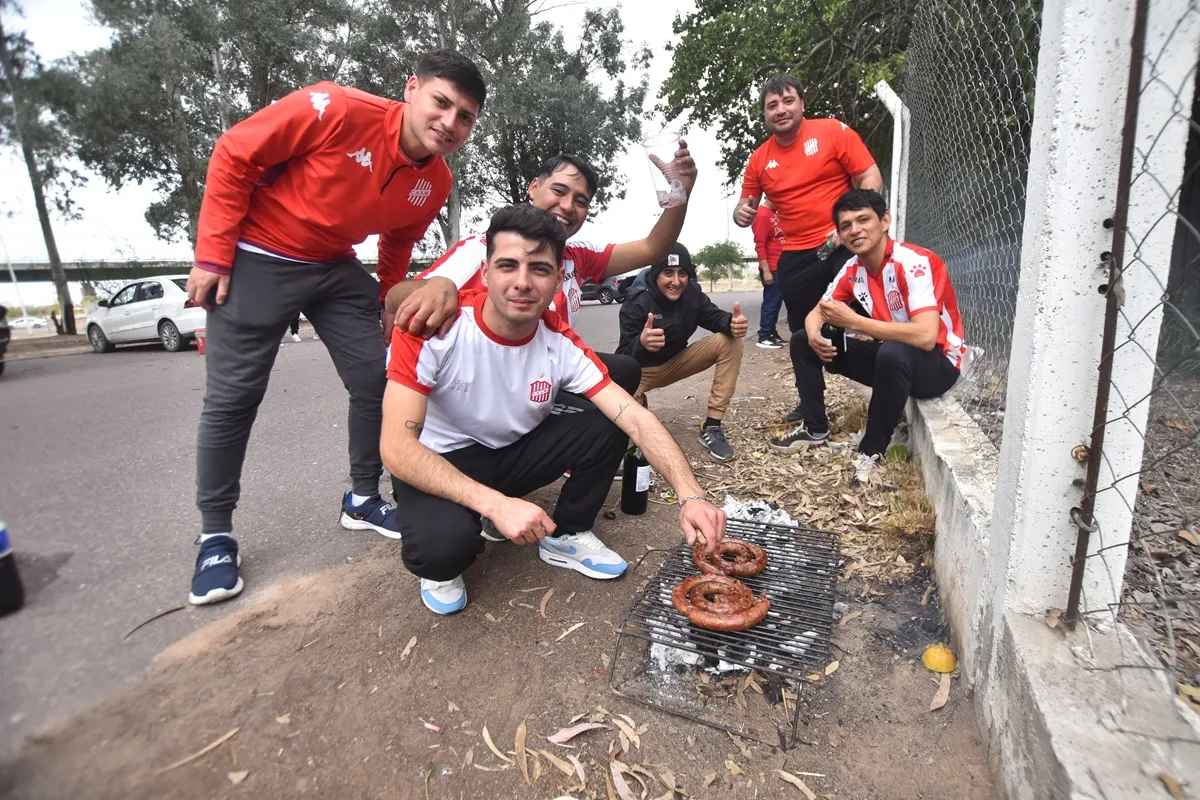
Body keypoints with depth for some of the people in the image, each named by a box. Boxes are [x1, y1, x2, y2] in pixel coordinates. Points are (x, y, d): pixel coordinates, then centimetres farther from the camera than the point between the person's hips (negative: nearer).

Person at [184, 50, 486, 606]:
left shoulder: (435, 184, -6)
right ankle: (215, 535, 13)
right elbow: (234, 157, -16)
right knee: (233, 396, -3)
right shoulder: (338, 109, -23)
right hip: (256, 257, -5)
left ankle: (362, 500, 19)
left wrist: (389, 301, 14)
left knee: (377, 380, 0)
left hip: (336, 267, 5)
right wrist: (212, 256, -16)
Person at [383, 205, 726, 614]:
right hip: (437, 463, -3)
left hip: (516, 450, 4)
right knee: (443, 543, -35)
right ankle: (441, 567, 4)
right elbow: (396, 447, -29)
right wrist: (495, 504, -39)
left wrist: (691, 497, -35)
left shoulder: (562, 344, -15)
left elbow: (637, 419, -21)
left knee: (605, 429, -17)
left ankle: (566, 536, 7)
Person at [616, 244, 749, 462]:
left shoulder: (692, 292, -12)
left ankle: (711, 427, -13)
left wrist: (732, 322, -37)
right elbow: (625, 356, -31)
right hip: (641, 370, -5)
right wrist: (641, 344, -56)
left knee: (730, 342, -15)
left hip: (674, 363, 5)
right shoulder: (636, 304, -26)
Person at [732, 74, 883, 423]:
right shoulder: (759, 159, 6)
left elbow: (871, 177, -5)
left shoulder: (833, 131, -4)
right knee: (803, 332, 11)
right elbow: (746, 207, 14)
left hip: (844, 245, -3)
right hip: (795, 257, 4)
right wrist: (741, 213, -11)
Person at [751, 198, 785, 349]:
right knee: (771, 302, -7)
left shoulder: (774, 214, 16)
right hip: (770, 269, -9)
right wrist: (766, 271, -22)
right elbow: (759, 246, -18)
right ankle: (764, 337, -1)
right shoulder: (762, 215, -12)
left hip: (778, 267, 9)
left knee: (776, 301, 12)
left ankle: (772, 333, 19)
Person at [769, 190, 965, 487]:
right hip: (890, 358, 7)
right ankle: (816, 429, 10)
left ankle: (872, 452, -20)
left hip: (937, 363, -7)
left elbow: (925, 337, -37)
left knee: (893, 353, -41)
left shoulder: (914, 263, -25)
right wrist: (814, 336, -18)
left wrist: (852, 321, -31)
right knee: (802, 343, 1)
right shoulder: (852, 269, -3)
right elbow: (816, 313, 7)